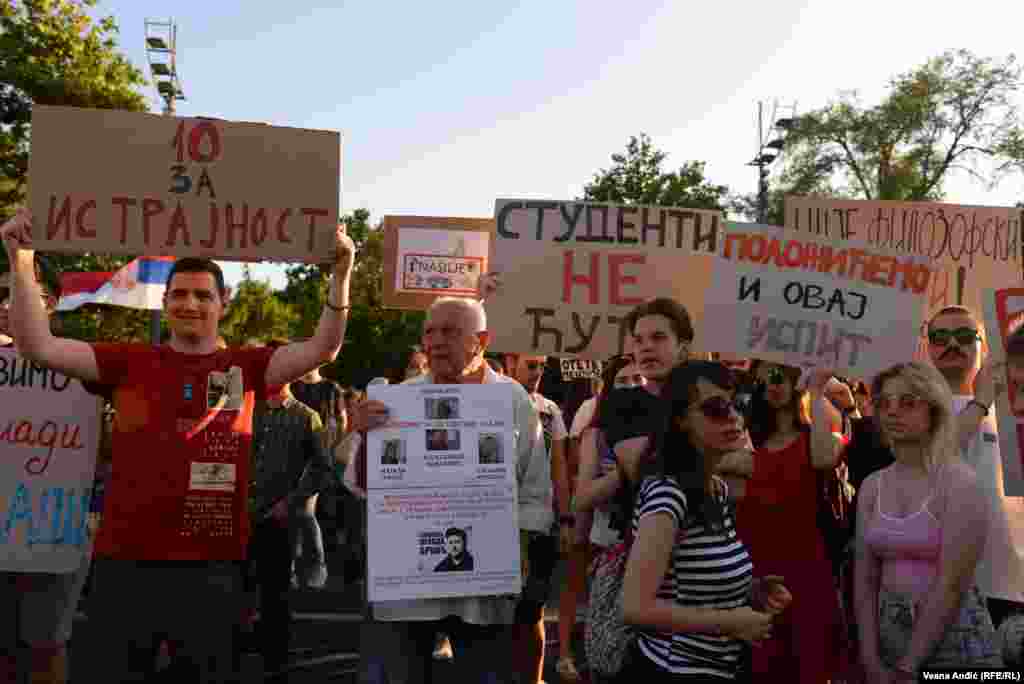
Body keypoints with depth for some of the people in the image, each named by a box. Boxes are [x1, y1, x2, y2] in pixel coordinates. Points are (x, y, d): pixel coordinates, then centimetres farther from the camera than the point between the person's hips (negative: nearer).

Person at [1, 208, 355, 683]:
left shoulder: (247, 367, 4)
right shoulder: (128, 362, 6)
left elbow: (322, 349, -6)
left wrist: (341, 274, -18)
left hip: (212, 564, 0)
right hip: (124, 560, 1)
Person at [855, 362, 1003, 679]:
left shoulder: (959, 482, -13)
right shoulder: (872, 486, 3)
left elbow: (952, 582, -18)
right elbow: (865, 578, 3)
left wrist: (908, 667, -17)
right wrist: (871, 659, -6)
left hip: (952, 636, -5)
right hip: (890, 632, 5)